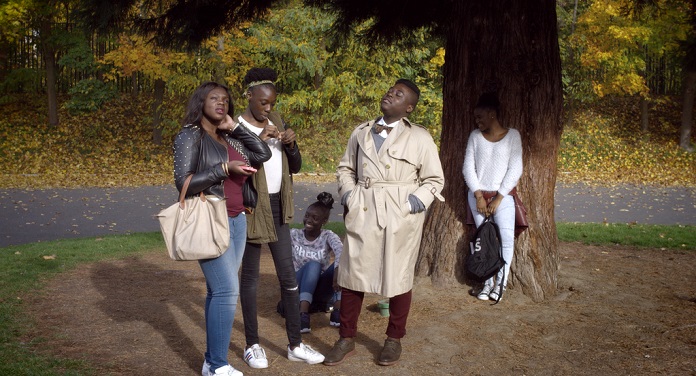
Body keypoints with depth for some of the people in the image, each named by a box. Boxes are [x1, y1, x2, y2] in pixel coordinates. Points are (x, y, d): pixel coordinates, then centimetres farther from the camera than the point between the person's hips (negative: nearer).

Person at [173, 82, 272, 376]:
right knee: (227, 290, -12)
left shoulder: (230, 138, 14)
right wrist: (224, 169, -18)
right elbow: (183, 182, -12)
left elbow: (263, 153, 4)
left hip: (237, 220, 7)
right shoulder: (190, 136, -4)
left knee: (219, 291, 8)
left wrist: (234, 127, 4)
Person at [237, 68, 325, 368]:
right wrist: (258, 142, -24)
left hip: (277, 206, 6)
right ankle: (252, 345, 18)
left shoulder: (277, 123, 8)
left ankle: (295, 345, 16)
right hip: (251, 208, -6)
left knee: (288, 276, 7)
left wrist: (290, 144, -8)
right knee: (251, 276, 5)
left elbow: (296, 166, 11)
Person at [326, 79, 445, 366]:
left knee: (398, 278, 8)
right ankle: (347, 339, 21)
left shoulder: (419, 138, -1)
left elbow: (434, 179, 3)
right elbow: (345, 167, 19)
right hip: (362, 213, 3)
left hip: (401, 216, -3)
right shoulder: (361, 132, 10)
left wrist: (416, 202, -10)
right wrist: (347, 194, 3)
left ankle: (394, 339, 26)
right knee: (352, 273, 6)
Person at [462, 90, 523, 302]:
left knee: (506, 238, -14)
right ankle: (488, 283, 6)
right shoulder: (475, 136, 6)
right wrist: (478, 195, -5)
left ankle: (500, 281, -1)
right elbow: (468, 167, 4)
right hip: (477, 195, 2)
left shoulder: (512, 135, 0)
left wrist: (499, 198, -8)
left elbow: (515, 169, -3)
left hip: (502, 196, -2)